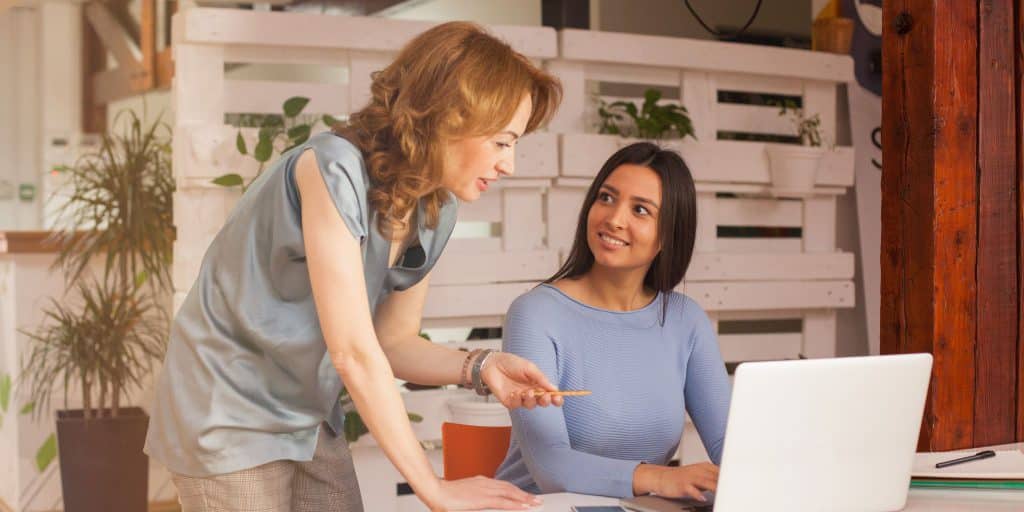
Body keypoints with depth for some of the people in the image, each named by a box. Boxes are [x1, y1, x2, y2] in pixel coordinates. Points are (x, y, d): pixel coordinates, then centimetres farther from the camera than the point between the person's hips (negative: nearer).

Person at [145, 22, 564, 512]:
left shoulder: (436, 212, -4)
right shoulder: (334, 169, -26)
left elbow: (392, 342, 5)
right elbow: (353, 352, -29)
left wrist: (478, 368, -14)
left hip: (311, 421, 7)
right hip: (231, 418, -7)